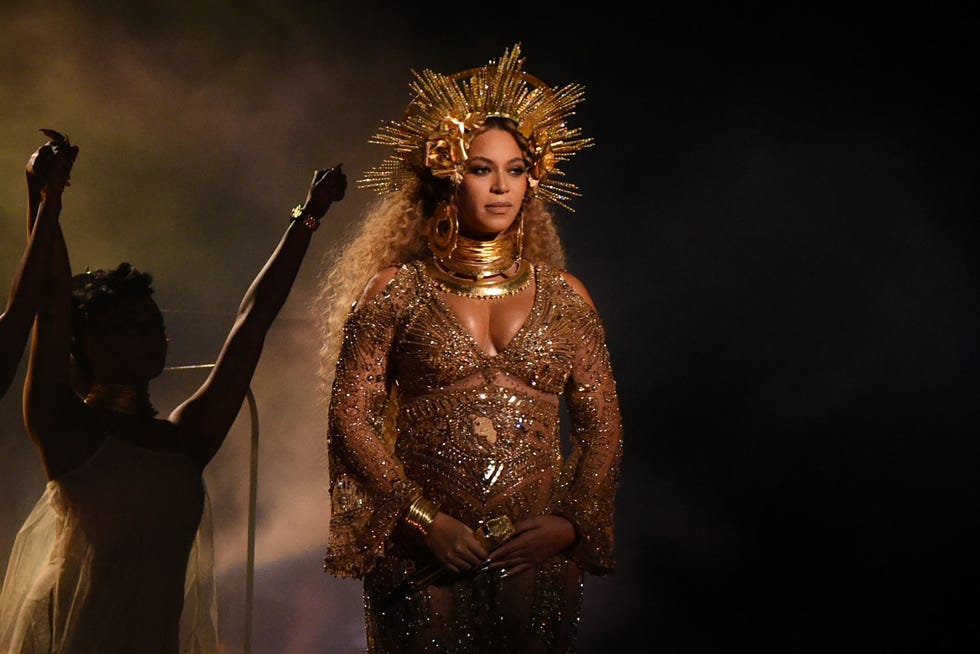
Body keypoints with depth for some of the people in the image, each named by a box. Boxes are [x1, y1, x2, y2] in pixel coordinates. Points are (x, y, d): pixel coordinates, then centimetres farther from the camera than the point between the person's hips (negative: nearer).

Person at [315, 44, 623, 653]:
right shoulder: (396, 291, 2)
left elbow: (603, 425, 9)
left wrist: (572, 522, -4)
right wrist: (421, 519, -10)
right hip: (424, 564, -2)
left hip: (537, 558, 2)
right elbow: (350, 418, -3)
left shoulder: (564, 296, 9)